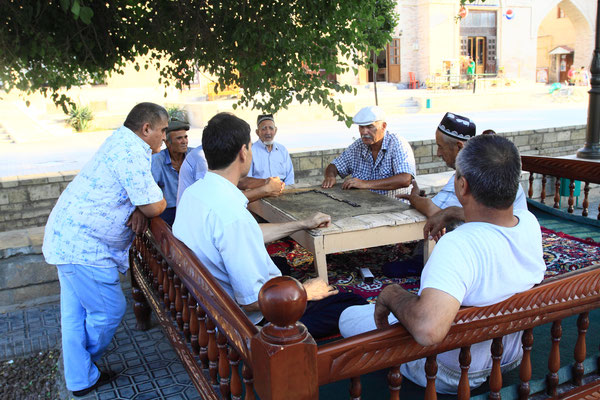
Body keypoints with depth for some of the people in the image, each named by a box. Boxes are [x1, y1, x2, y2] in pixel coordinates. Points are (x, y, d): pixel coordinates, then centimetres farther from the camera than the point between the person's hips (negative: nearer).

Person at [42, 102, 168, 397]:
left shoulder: (122, 142, 12)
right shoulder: (131, 150, -21)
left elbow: (137, 194, 17)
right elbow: (155, 206, -22)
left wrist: (140, 209, -5)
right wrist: (145, 207, 1)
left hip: (68, 238, 11)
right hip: (82, 246, -11)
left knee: (75, 313, 17)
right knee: (109, 310, 2)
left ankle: (79, 379, 30)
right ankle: (83, 378, 25)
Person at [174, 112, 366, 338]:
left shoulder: (193, 192, -1)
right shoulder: (232, 215, -32)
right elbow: (252, 300, -29)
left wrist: (303, 224, 19)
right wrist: (304, 292, -11)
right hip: (254, 321, -9)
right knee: (353, 304, -5)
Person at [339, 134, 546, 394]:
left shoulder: (458, 246, -44)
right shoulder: (530, 223, -17)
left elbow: (427, 330, -56)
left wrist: (391, 294, -37)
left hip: (453, 376, -7)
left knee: (349, 317, 8)